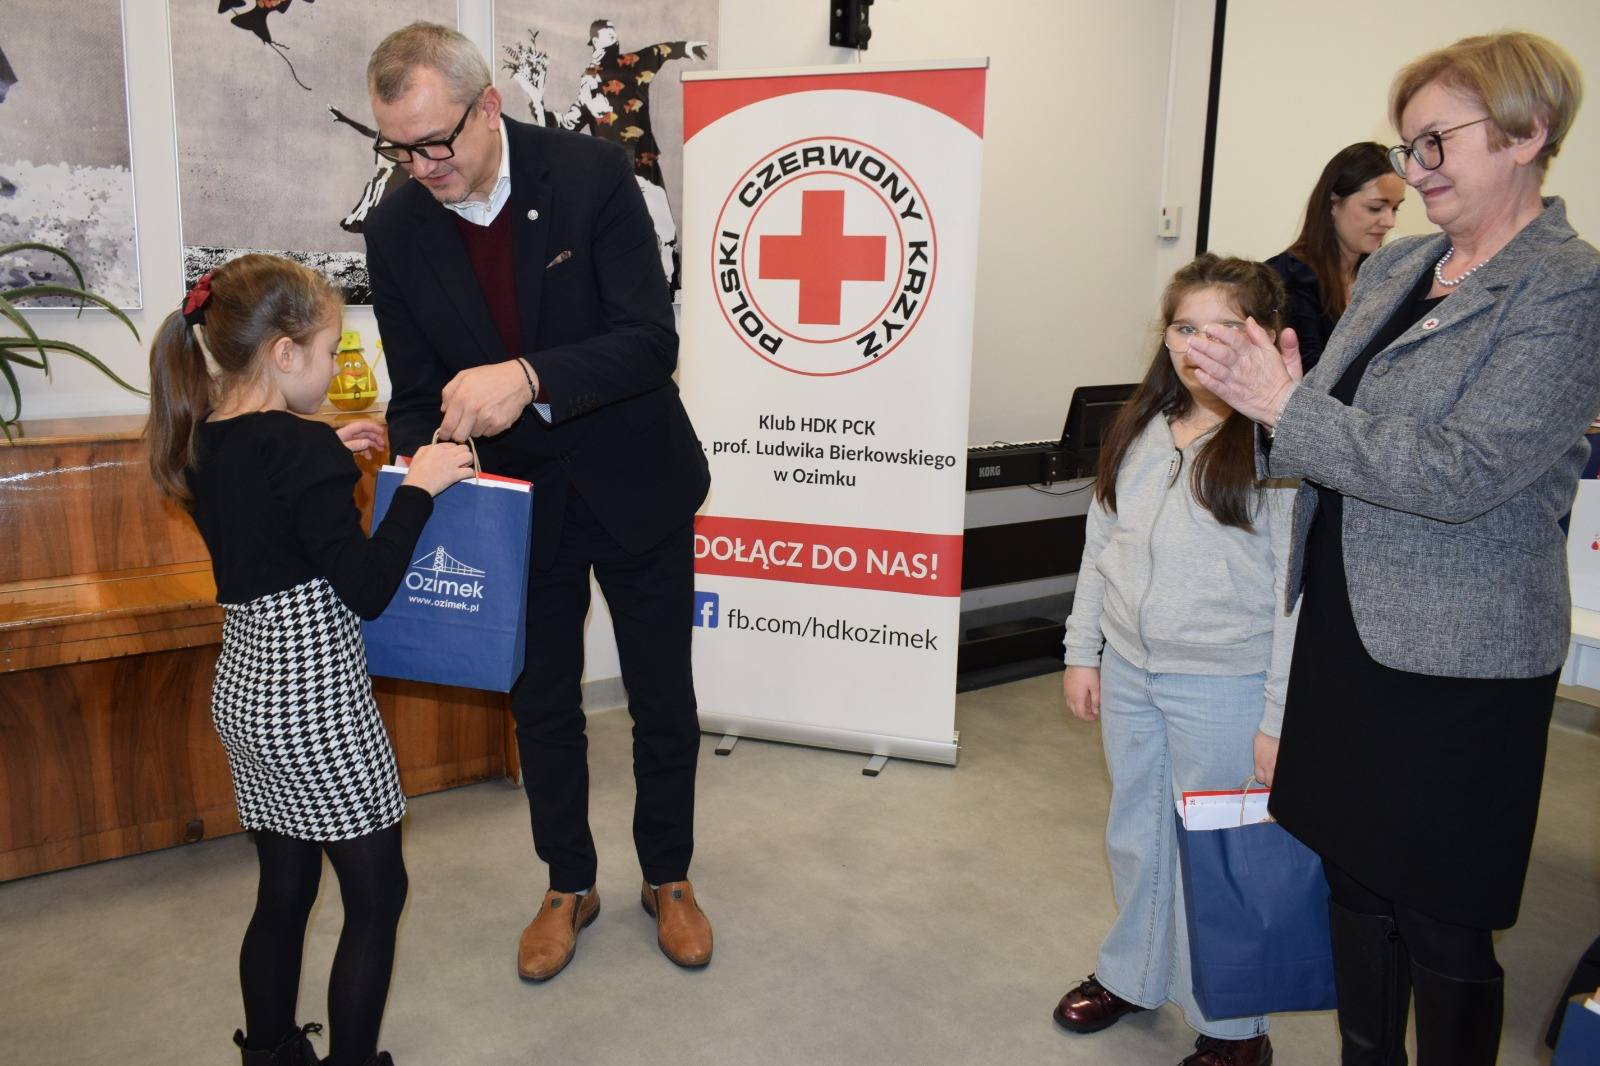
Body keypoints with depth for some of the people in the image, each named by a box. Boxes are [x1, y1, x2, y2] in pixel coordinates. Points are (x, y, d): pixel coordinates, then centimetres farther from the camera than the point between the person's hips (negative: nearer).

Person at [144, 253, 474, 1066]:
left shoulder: (202, 442, 4)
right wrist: (418, 488, -16)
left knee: (283, 889, 21)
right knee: (376, 893, 8)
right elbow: (367, 589, -21)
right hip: (314, 699, -8)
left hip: (241, 688, 9)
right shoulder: (305, 450, -21)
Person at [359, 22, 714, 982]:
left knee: (663, 698, 11)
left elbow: (652, 342, -24)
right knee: (543, 703, 15)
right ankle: (569, 885, 38)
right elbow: (417, 393, -2)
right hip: (521, 500, 3)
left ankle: (669, 877, 35)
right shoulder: (397, 229, -8)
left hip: (634, 481, -2)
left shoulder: (593, 173, -18)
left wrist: (529, 378, -39)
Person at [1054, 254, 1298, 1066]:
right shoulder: (1140, 430, 5)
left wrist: (1280, 719, -14)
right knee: (1135, 838, 21)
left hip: (1225, 689, -6)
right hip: (1129, 673, 6)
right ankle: (1130, 975, 43)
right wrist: (1083, 652, 10)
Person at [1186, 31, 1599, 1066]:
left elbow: (1461, 474, -22)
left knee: (1442, 925, 7)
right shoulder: (1394, 266, 9)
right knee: (1354, 875, 19)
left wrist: (1285, 407, -22)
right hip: (1347, 629, 7)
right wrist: (1257, 403, -6)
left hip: (1455, 659, -7)